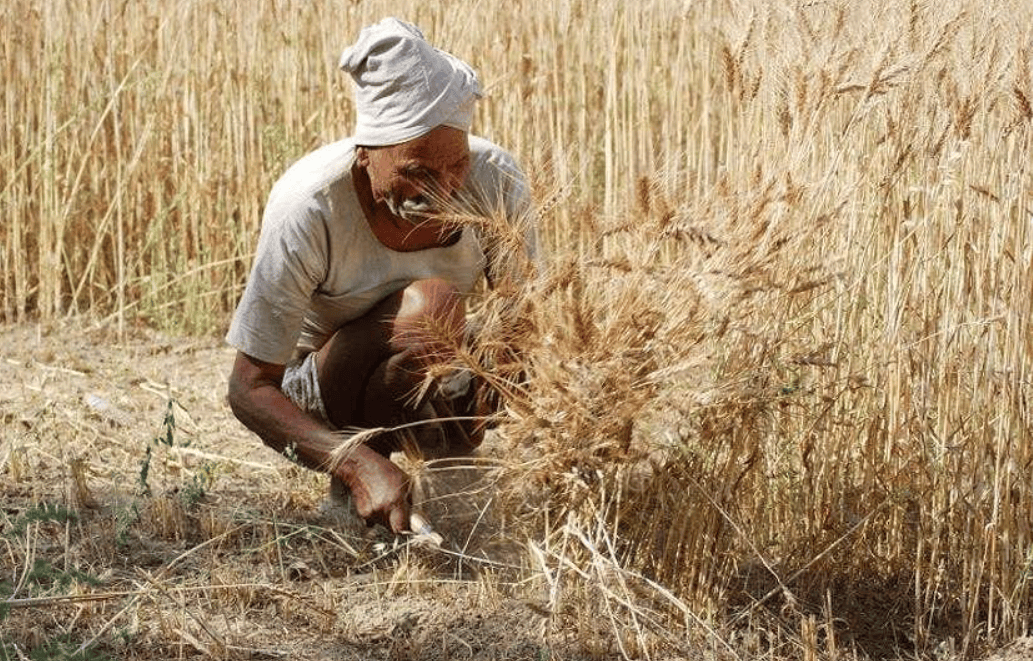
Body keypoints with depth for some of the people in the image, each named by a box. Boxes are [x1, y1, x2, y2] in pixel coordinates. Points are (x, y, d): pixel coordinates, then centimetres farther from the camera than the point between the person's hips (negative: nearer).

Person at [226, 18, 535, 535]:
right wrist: (361, 467, -42)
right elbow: (250, 388, -27)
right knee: (429, 305, -34)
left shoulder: (495, 184, -20)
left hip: (435, 387, 5)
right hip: (316, 401, -5)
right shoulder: (309, 207, -31)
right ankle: (350, 480, -13)